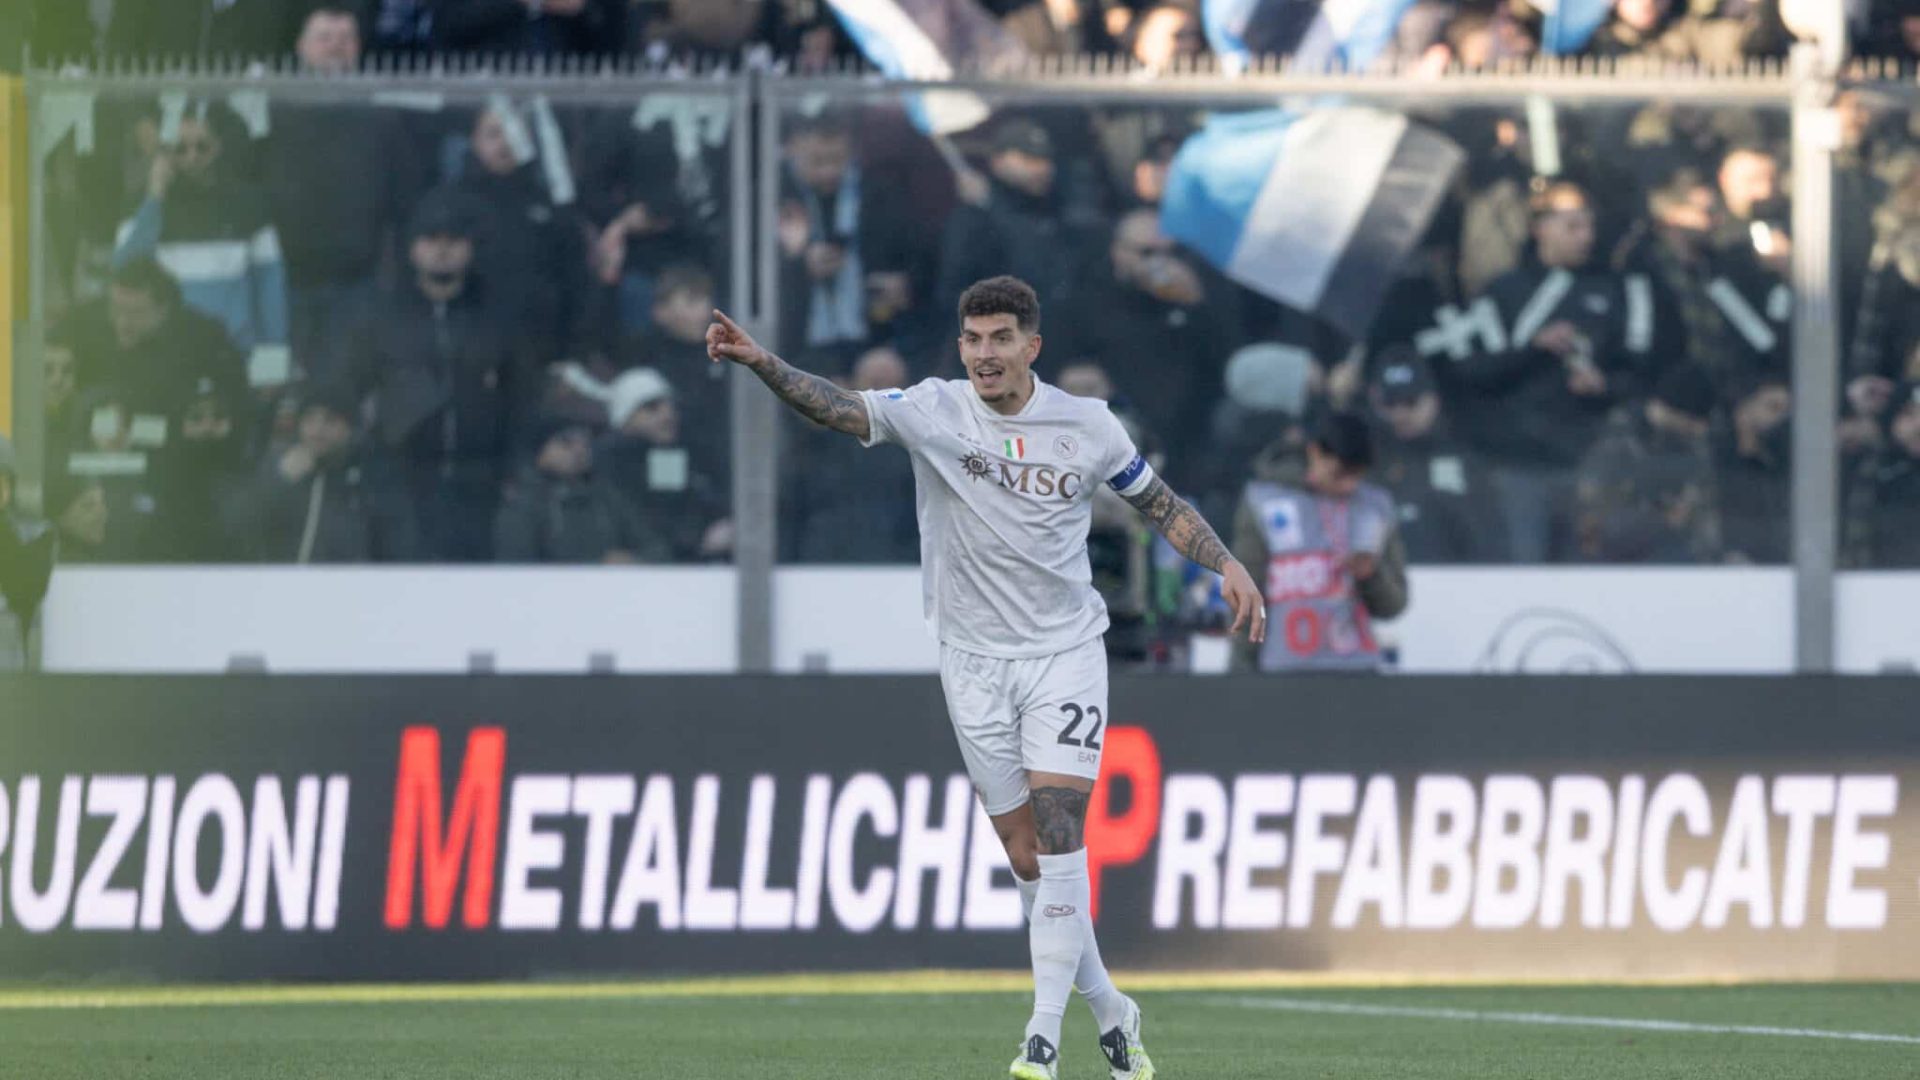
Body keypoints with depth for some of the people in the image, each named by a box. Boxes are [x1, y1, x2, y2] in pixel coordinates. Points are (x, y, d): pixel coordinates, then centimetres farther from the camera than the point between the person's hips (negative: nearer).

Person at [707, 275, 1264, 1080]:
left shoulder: (1087, 426, -3)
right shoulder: (933, 412, -6)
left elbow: (1158, 502, 11)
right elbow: (838, 408, -21)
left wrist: (1225, 562, -3)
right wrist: (761, 363, -38)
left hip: (1065, 653, -1)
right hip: (974, 663, 1)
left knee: (1058, 835, -15)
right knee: (1025, 857, 4)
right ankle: (1108, 1011, 21)